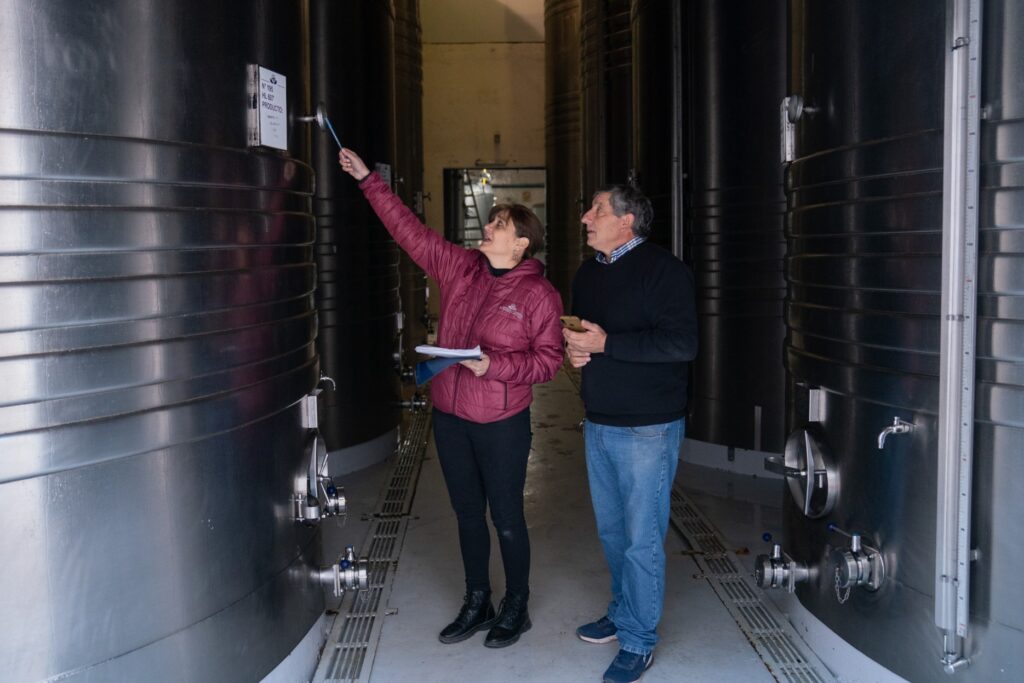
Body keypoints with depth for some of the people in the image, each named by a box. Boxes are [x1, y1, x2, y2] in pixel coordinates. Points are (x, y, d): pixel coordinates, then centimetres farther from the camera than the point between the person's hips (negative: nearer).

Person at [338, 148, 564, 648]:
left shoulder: (539, 294, -9)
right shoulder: (460, 268, 4)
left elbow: (548, 360, -11)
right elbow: (410, 231, 6)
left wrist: (494, 366, -23)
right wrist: (368, 181, 4)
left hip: (502, 423, -5)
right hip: (450, 417, 5)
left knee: (506, 518, 7)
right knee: (468, 515, 16)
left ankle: (516, 608, 26)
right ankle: (477, 605, 32)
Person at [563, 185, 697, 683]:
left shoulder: (663, 270, -13)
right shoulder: (587, 273, 12)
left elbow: (682, 343, -23)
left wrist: (605, 343, -22)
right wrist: (573, 348, 1)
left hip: (647, 429, -8)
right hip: (598, 423, 8)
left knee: (642, 540, -1)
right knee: (611, 531, 18)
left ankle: (639, 642, 12)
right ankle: (623, 614, 35)